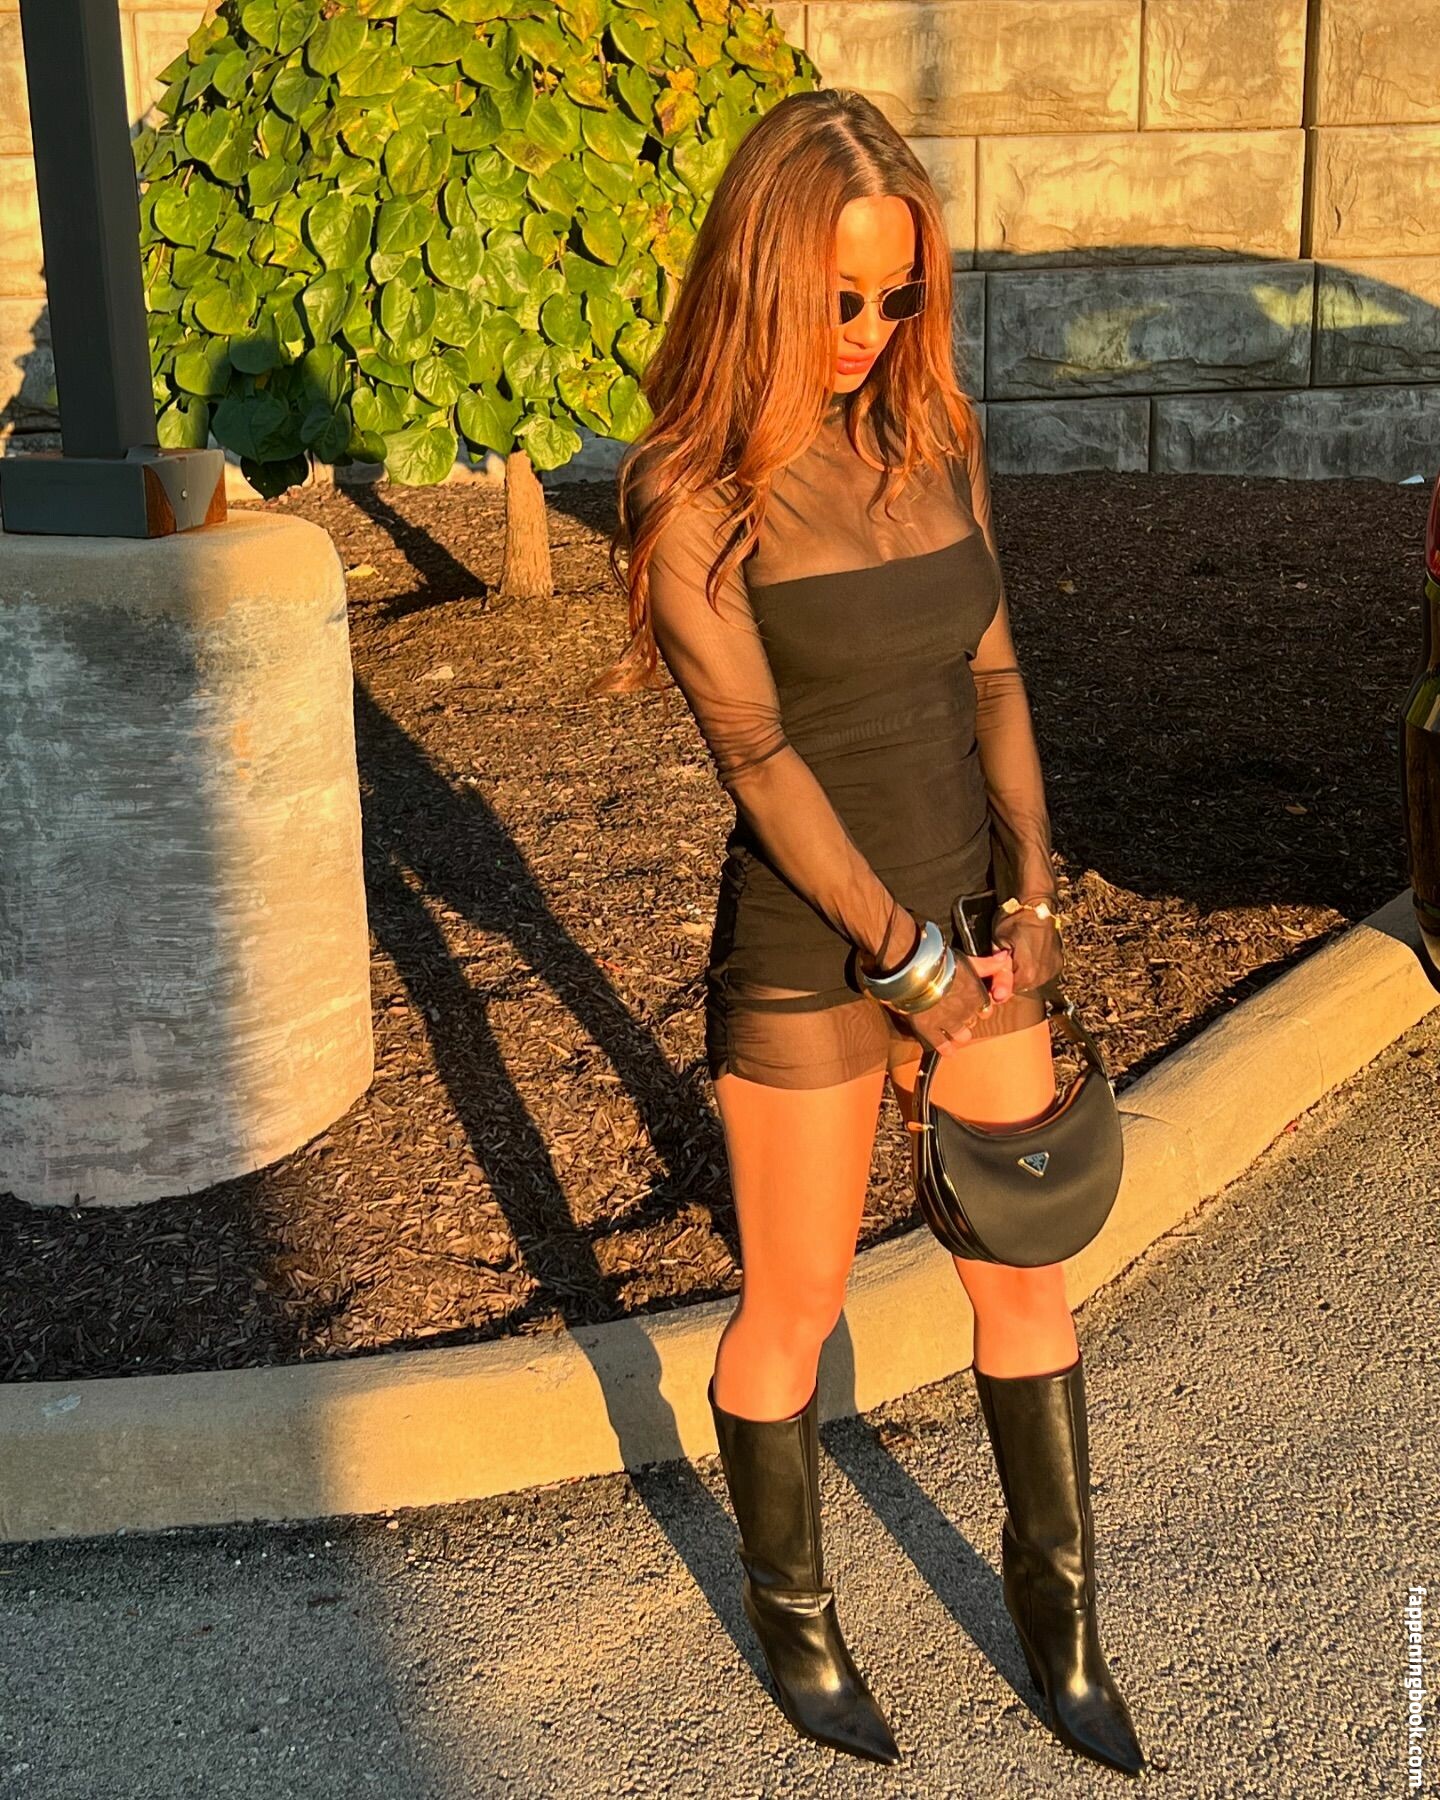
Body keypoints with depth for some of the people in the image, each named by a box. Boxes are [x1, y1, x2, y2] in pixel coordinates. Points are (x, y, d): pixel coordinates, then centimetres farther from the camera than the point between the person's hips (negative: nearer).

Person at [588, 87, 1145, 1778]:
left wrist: (1031, 899, -6)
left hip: (973, 934, 5)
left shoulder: (936, 439, 3)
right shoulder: (692, 492, -14)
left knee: (1027, 1275, 15)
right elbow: (755, 751, -19)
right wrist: (909, 954, -22)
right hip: (804, 957, -5)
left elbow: (991, 676, 5)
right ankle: (789, 1603, 37)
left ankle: (1055, 1592, 37)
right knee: (793, 1309, 11)